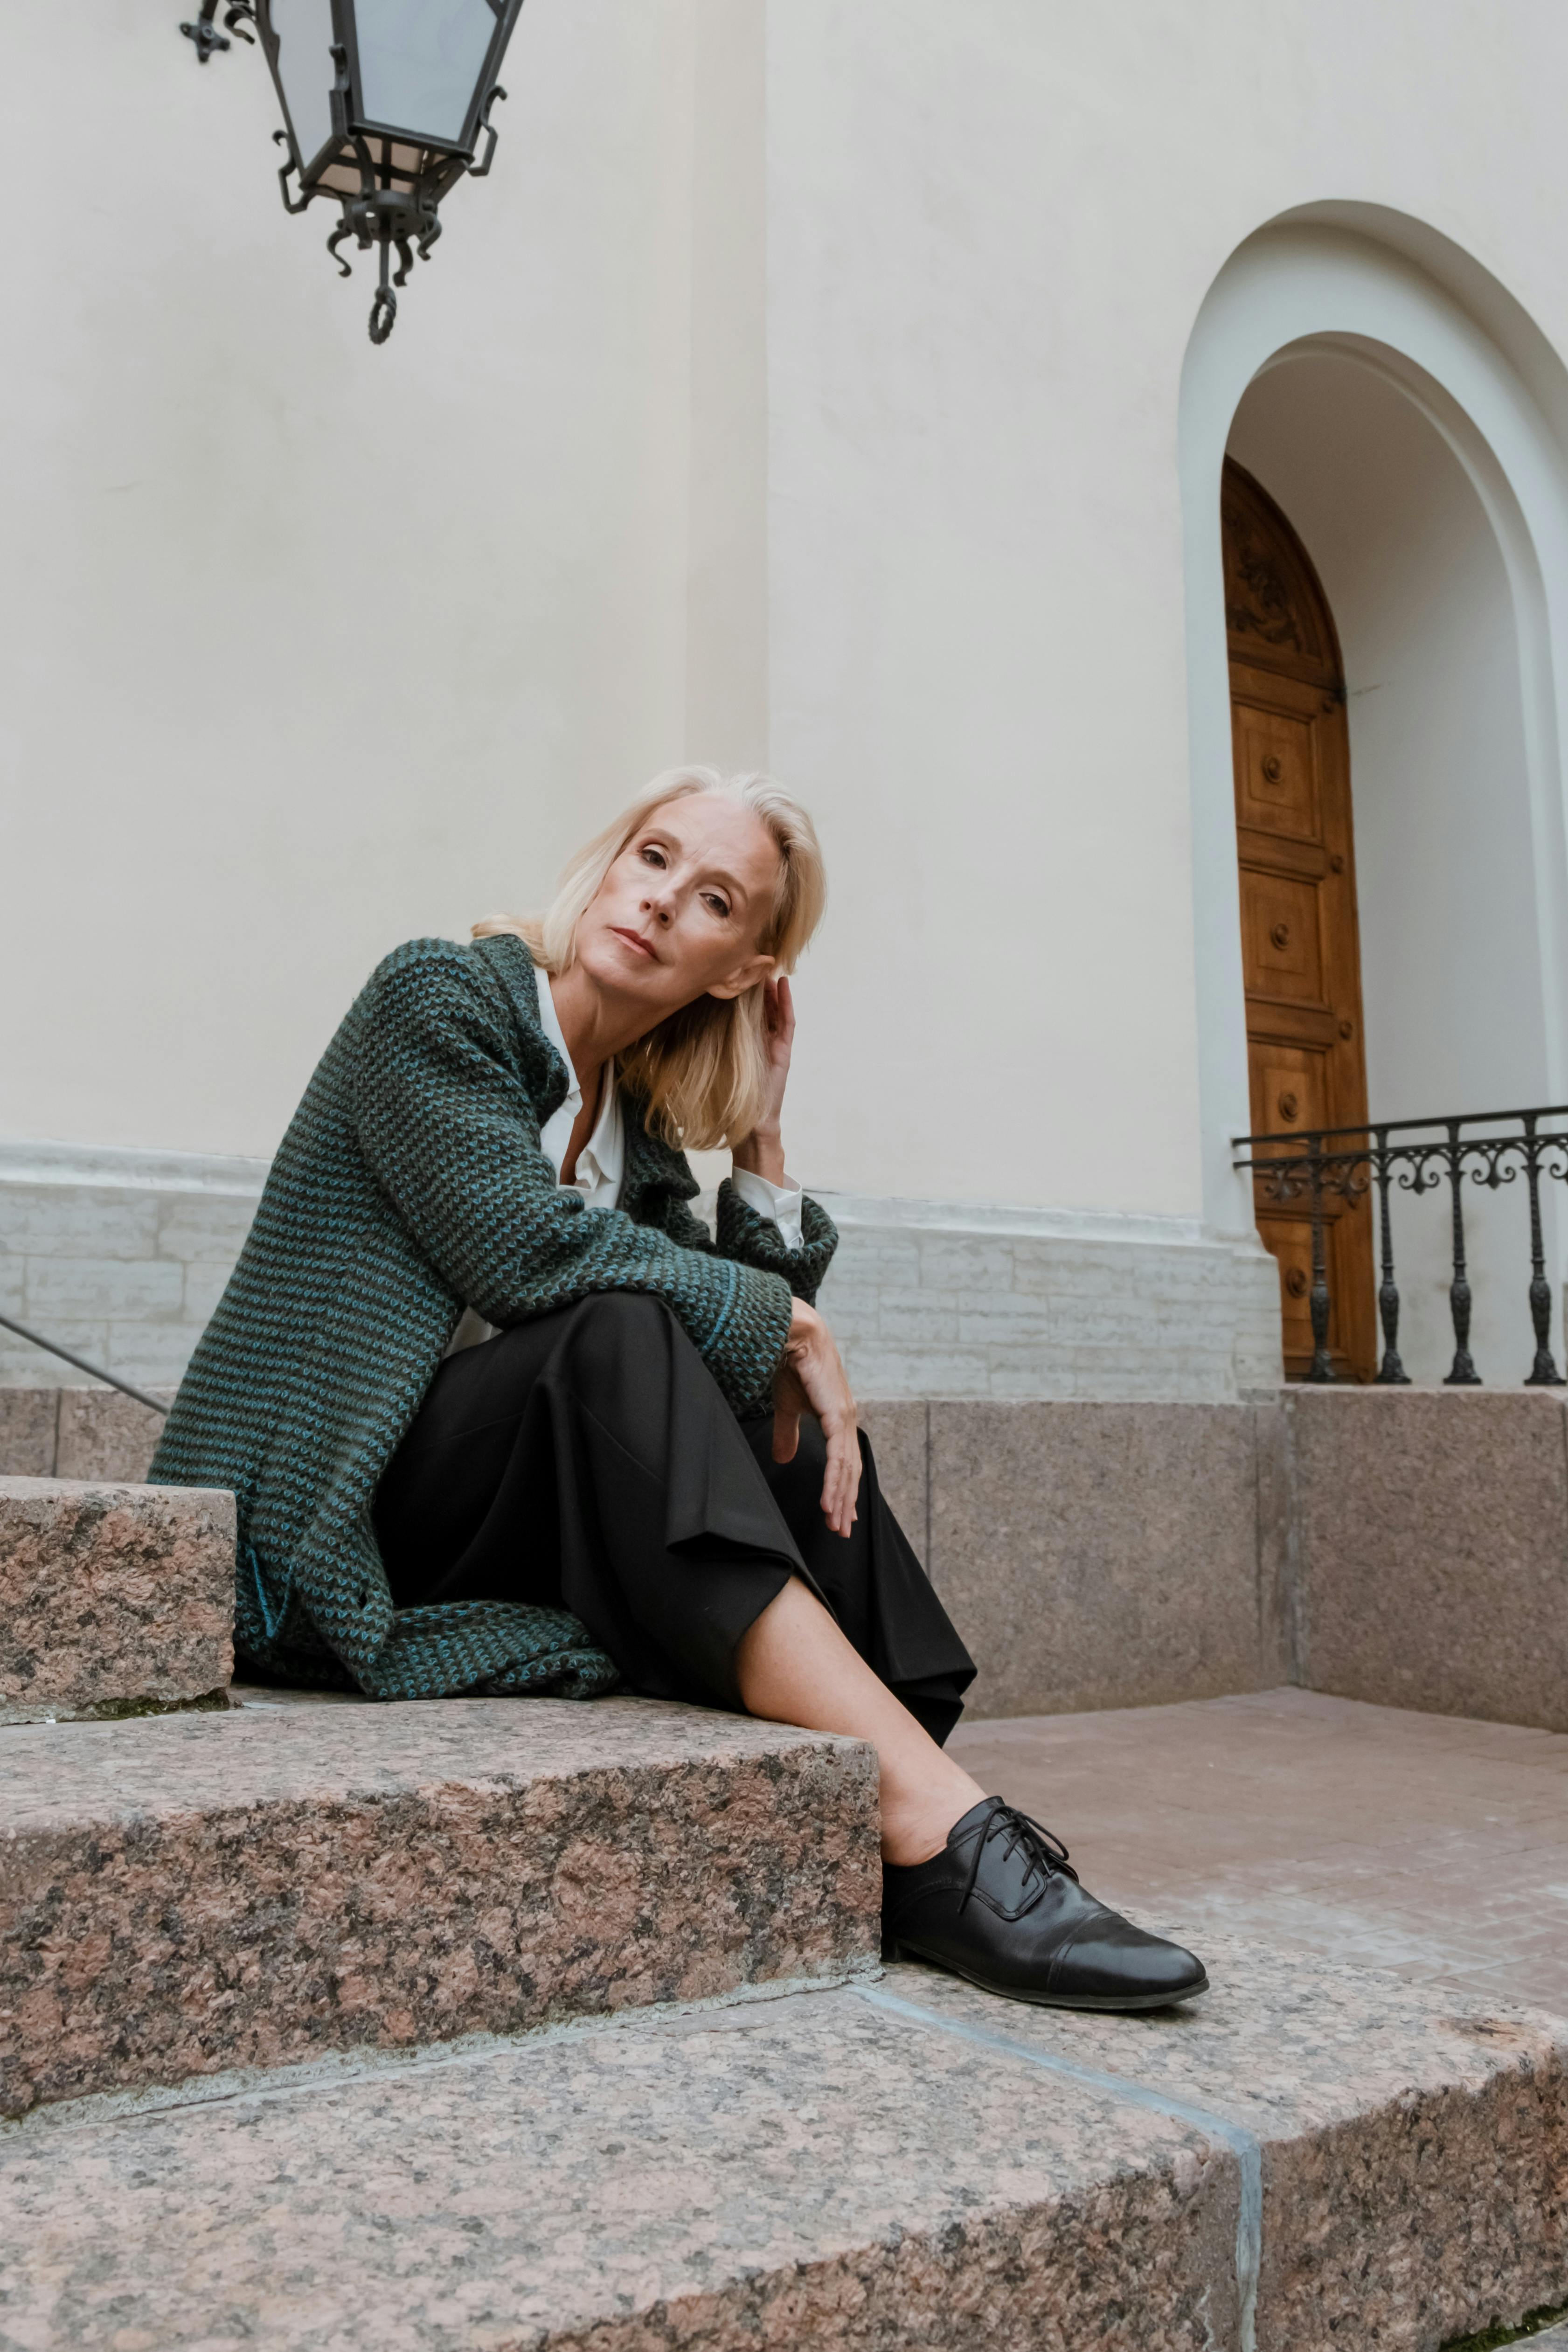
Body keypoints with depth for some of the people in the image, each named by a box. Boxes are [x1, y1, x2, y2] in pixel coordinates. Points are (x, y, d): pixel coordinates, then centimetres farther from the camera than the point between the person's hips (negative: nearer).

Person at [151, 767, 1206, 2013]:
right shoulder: (437, 994, -7)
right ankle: (939, 1826, -39)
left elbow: (769, 1329, 4)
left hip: (486, 1516, 7)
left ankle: (900, 1859, -22)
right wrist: (784, 1321, -15)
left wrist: (764, 1135, 1)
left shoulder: (637, 1115, 12)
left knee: (801, 1431, -8)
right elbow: (532, 1250, -23)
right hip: (319, 1510, -7)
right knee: (616, 1331, -31)